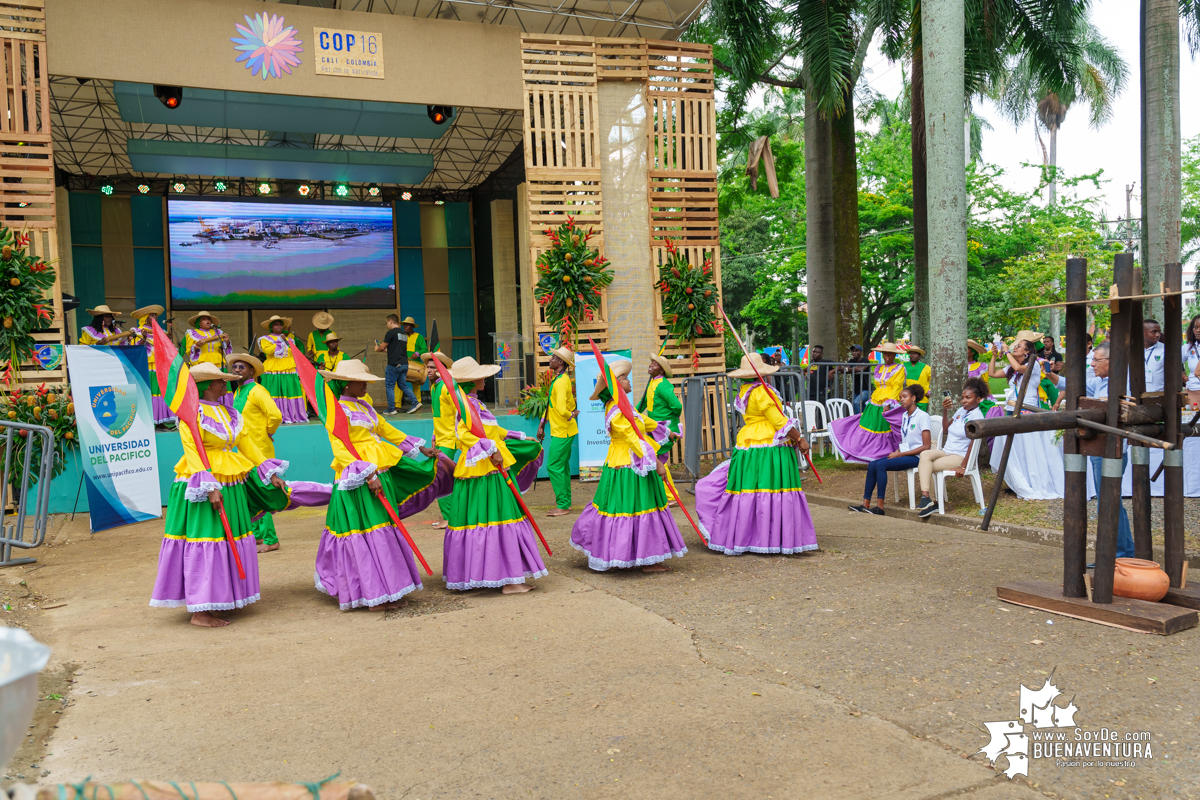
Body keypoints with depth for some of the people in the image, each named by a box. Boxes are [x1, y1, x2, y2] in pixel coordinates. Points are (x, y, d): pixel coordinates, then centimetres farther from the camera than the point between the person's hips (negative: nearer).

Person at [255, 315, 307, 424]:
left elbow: (294, 355, 19)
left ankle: (292, 416, 3)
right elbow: (267, 350, -13)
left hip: (289, 371, 4)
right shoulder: (265, 339, 6)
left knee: (291, 393, -1)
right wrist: (280, 341, -10)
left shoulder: (289, 339, 20)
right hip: (273, 372, -4)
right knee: (274, 394, -9)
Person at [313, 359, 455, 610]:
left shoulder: (364, 407, 13)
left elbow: (387, 430, 21)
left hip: (381, 470, 9)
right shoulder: (337, 412, -12)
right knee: (369, 530, -5)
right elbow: (340, 451, -20)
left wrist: (420, 448, 20)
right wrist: (367, 475, -28)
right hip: (357, 481, -9)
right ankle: (376, 594, 2)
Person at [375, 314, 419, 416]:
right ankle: (415, 402, 3)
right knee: (403, 384, 15)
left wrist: (377, 349, 17)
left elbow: (382, 347, -4)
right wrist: (385, 350, 29)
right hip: (404, 364, 8)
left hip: (394, 365, -8)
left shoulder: (391, 333, -9)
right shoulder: (403, 334, 15)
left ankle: (391, 409, 3)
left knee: (389, 386, 2)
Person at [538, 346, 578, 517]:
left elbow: (561, 409, -30)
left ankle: (562, 505, -3)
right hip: (561, 430, 10)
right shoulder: (557, 379, 12)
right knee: (562, 466, 13)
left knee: (554, 466, -8)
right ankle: (565, 503, 20)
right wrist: (542, 424, 17)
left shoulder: (561, 382, -21)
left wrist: (572, 415, -11)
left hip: (562, 432, -10)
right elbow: (551, 405, 19)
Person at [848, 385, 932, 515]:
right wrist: (897, 451, 0)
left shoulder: (922, 416, -9)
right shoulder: (905, 416, 16)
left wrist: (900, 454, -16)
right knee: (872, 465, -12)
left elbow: (926, 446, -15)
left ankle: (880, 507, -25)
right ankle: (866, 504, -13)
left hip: (915, 456, -8)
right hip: (903, 454, 8)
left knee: (881, 465, -26)